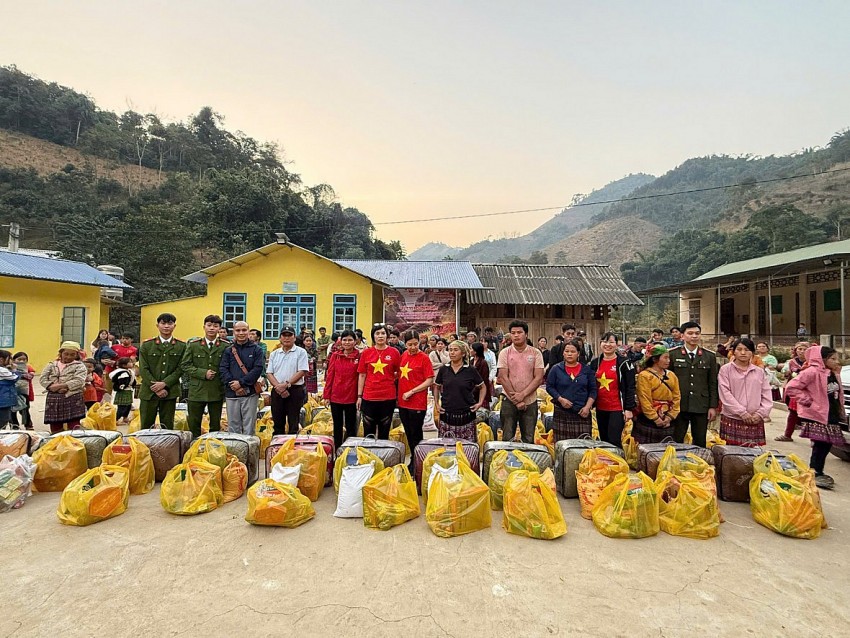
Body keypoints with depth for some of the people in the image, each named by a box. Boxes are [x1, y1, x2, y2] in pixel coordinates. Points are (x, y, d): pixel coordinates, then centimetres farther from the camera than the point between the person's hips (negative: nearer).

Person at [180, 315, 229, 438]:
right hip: (197, 391, 0)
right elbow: (185, 365, -1)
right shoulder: (193, 344, 1)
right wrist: (203, 373, -13)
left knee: (216, 425, 11)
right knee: (194, 424, 9)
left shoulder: (226, 346, 0)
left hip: (217, 391, 0)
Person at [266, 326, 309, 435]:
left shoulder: (301, 352, 0)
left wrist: (286, 384, -16)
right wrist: (278, 387, -11)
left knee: (293, 423, 1)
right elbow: (269, 373, 5)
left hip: (295, 390, -4)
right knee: (278, 422, 11)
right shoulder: (274, 354, 12)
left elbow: (302, 372, -9)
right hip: (277, 391, 4)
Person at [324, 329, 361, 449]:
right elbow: (329, 375, 5)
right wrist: (326, 395, 2)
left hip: (351, 397, -2)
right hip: (335, 397, 3)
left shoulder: (359, 356, -4)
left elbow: (361, 377, -4)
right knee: (337, 427, 15)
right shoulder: (335, 355, 3)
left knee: (350, 427, 9)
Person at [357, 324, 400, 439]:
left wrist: (391, 377, -7)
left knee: (384, 432, 11)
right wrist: (359, 396, 3)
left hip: (388, 398, -1)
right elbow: (362, 375, 5)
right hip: (368, 397, 1)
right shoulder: (366, 352, 2)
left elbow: (399, 373, 10)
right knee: (368, 431, 10)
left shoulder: (394, 352, -1)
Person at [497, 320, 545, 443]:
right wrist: (516, 400, -10)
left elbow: (539, 377, -4)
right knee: (507, 439, 5)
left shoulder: (536, 353, 1)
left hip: (530, 402, 1)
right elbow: (503, 378, -6)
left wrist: (522, 394, -15)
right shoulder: (504, 353, -1)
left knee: (529, 440, 8)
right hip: (509, 401, 0)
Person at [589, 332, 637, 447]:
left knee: (614, 441, -8)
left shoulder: (624, 362, -5)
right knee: (604, 440, 13)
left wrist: (629, 409, -11)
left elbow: (631, 387, -7)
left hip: (617, 409, -5)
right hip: (600, 409, 5)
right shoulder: (595, 363, 9)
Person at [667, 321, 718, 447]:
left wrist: (713, 406, 3)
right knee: (676, 442, 4)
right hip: (678, 406, -1)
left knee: (700, 442, 9)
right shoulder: (673, 354, 1)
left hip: (701, 407, 2)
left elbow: (713, 384, 7)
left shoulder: (710, 356, 7)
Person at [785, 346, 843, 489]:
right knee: (820, 445, -6)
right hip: (817, 416, -8)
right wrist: (807, 400, -16)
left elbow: (837, 394, 23)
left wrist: (840, 411, 12)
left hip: (832, 416, 8)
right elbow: (791, 387, -19)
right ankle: (814, 474, 2)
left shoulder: (835, 375, 13)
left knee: (826, 445, 12)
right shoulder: (812, 372, -15)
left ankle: (817, 472, 24)